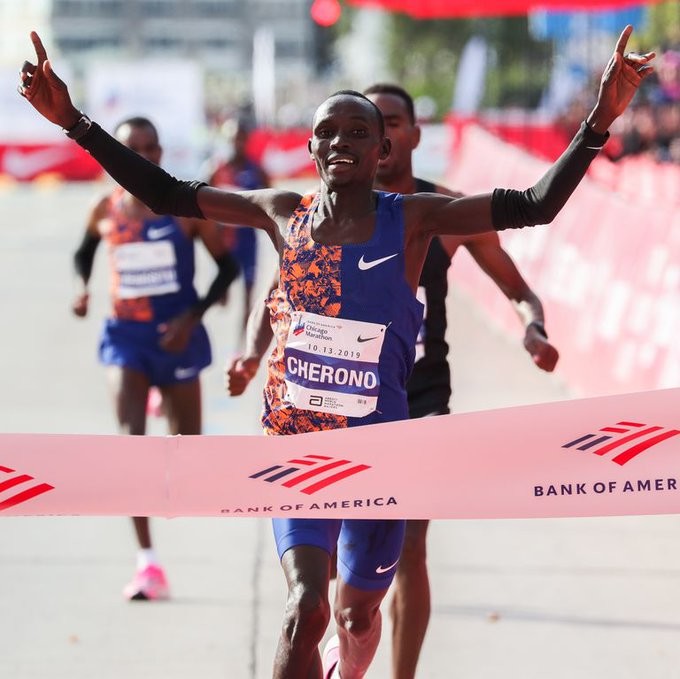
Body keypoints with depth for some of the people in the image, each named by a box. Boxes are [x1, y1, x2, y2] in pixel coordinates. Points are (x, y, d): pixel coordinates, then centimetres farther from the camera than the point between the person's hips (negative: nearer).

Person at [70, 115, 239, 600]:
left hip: (177, 336, 0)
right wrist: (83, 288, 1)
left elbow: (228, 267, -2)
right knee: (131, 439, -16)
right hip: (125, 335, 1)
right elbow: (84, 253, 21)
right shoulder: (106, 212, 0)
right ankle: (148, 564, -18)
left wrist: (193, 316, -13)